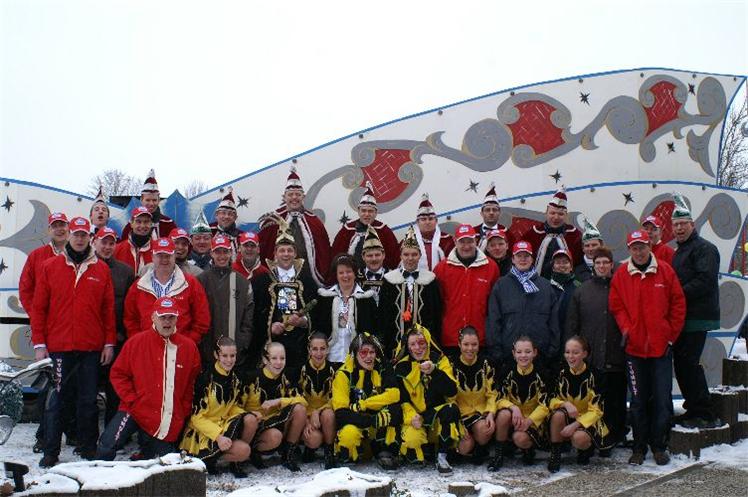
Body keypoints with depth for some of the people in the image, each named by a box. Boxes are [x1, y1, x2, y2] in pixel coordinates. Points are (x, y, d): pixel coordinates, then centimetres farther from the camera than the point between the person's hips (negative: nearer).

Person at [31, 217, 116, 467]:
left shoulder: (102, 270, 7)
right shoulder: (49, 267, 4)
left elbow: (109, 309, 7)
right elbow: (38, 307, 3)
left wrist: (109, 343, 2)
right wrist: (39, 343, -2)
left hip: (92, 347, 1)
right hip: (58, 347, -1)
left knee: (88, 399, 8)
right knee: (56, 398, 2)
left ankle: (88, 447, 18)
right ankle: (51, 451, 10)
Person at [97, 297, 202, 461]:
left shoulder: (189, 347, 0)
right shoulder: (136, 342, -3)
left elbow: (192, 384, 8)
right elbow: (118, 374, 1)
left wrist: (184, 412, 2)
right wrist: (132, 401, -8)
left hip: (170, 422, 2)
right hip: (136, 410, -2)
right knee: (108, 444, -23)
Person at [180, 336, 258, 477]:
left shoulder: (235, 379, 4)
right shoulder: (205, 379, -17)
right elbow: (196, 417, -16)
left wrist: (245, 416, -11)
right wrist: (218, 436, -27)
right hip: (203, 432, -7)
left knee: (251, 420, -23)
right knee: (244, 450, -26)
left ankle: (235, 462, -4)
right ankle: (207, 459, -2)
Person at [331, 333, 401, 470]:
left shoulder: (382, 369, -2)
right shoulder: (344, 373, -13)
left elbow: (394, 394, -18)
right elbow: (340, 411, -21)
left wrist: (363, 404, -24)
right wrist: (372, 421, -33)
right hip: (352, 423, -2)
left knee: (394, 409, -25)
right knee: (350, 434, -36)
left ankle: (386, 452, -11)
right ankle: (346, 456, -2)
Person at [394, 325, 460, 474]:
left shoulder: (440, 361, -1)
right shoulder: (402, 367, 2)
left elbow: (452, 392, -13)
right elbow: (400, 399, 1)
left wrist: (434, 372, -27)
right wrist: (411, 416, -18)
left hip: (437, 415, 0)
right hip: (415, 416, 0)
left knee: (452, 409, -32)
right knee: (412, 439, -31)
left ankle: (442, 457, -18)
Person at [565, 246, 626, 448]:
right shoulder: (582, 290, 8)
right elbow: (571, 324, 8)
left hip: (616, 357, -1)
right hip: (590, 357, 1)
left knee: (616, 399, 7)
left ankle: (617, 437, 19)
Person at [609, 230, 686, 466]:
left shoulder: (665, 271, -1)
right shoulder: (621, 274, 1)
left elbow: (678, 304, 3)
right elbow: (616, 305, 5)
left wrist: (671, 334, -1)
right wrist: (625, 328, -10)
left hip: (662, 346, 0)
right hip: (634, 347, 1)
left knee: (662, 399, 3)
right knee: (638, 401, 7)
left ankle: (659, 446, 16)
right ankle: (639, 447, 16)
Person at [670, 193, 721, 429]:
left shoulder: (704, 248, -7)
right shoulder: (679, 252, 22)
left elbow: (705, 280, -19)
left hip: (697, 318, -9)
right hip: (682, 318, 9)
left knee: (688, 363, -11)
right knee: (681, 363, 10)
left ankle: (705, 415, -4)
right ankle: (693, 410, 19)